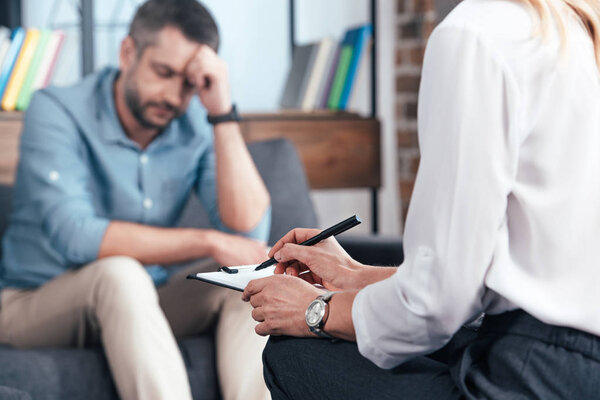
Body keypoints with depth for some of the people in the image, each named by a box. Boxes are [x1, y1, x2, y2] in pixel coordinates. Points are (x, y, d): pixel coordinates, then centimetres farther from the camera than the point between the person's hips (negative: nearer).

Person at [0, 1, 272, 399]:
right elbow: (72, 236, -29)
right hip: (35, 304, -4)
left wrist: (223, 114, -23)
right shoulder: (57, 112, -16)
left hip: (140, 306, 5)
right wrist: (208, 243, -29)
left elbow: (249, 235, -17)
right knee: (118, 272, -34)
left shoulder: (197, 127, -5)